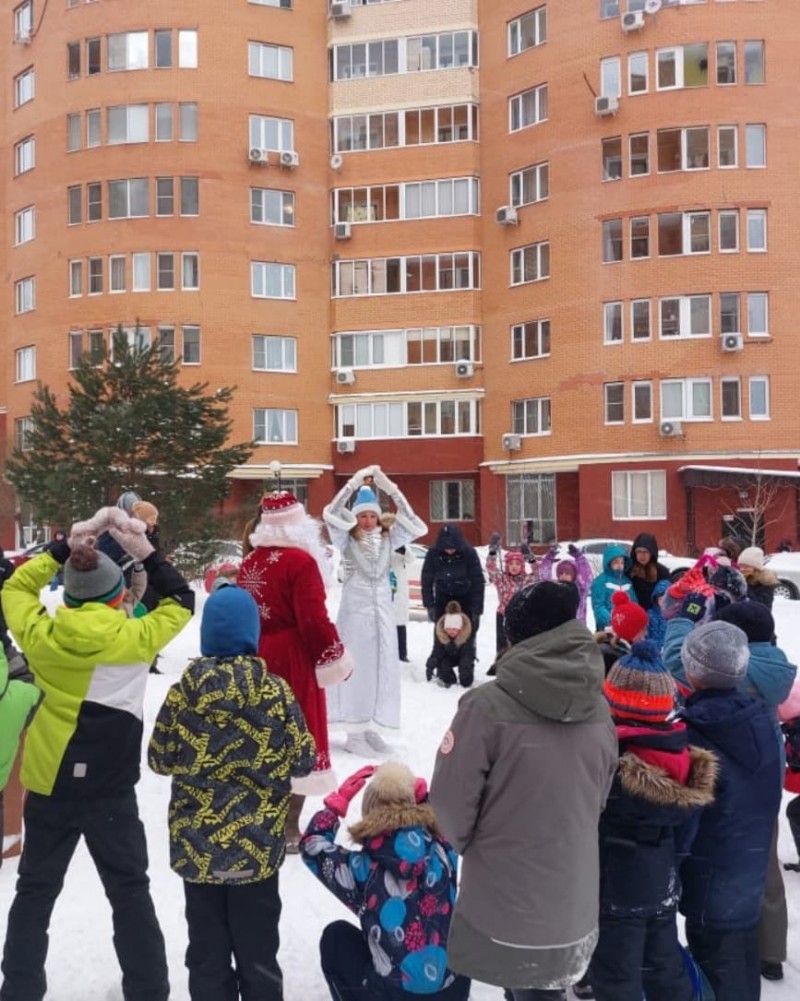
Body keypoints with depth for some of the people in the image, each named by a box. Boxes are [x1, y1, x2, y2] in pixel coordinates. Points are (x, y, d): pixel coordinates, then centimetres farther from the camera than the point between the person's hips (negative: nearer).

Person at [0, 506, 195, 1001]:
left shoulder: (40, 636, -8)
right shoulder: (134, 638, -16)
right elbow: (181, 602, 0)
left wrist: (66, 546, 6)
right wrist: (146, 552, 0)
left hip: (48, 785, 3)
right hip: (110, 790, -2)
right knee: (130, 892, 12)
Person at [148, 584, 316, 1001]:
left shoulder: (184, 691, -13)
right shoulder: (276, 691, -13)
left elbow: (160, 760, -1)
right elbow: (303, 761, -4)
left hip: (197, 847, 1)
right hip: (258, 846, 0)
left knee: (207, 951, 16)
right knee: (258, 951, 16)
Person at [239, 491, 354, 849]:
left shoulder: (250, 560, 8)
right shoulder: (300, 561, -15)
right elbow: (314, 620, -20)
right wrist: (335, 659, -9)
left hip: (257, 659, 7)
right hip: (292, 661, -7)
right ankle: (289, 829, 7)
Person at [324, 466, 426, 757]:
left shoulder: (388, 538, 7)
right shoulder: (347, 539, -1)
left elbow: (416, 527, -4)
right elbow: (330, 513, -15)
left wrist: (391, 490, -8)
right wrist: (354, 482, -17)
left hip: (383, 609, 4)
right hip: (355, 608, -4)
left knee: (382, 667, 6)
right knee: (357, 668, -1)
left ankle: (370, 728, 16)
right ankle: (355, 733, 5)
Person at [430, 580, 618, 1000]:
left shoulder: (489, 705, -20)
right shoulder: (598, 710, -3)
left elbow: (452, 802, -13)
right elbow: (599, 801, 7)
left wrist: (463, 845, 7)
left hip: (500, 907, -4)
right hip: (571, 909, 4)